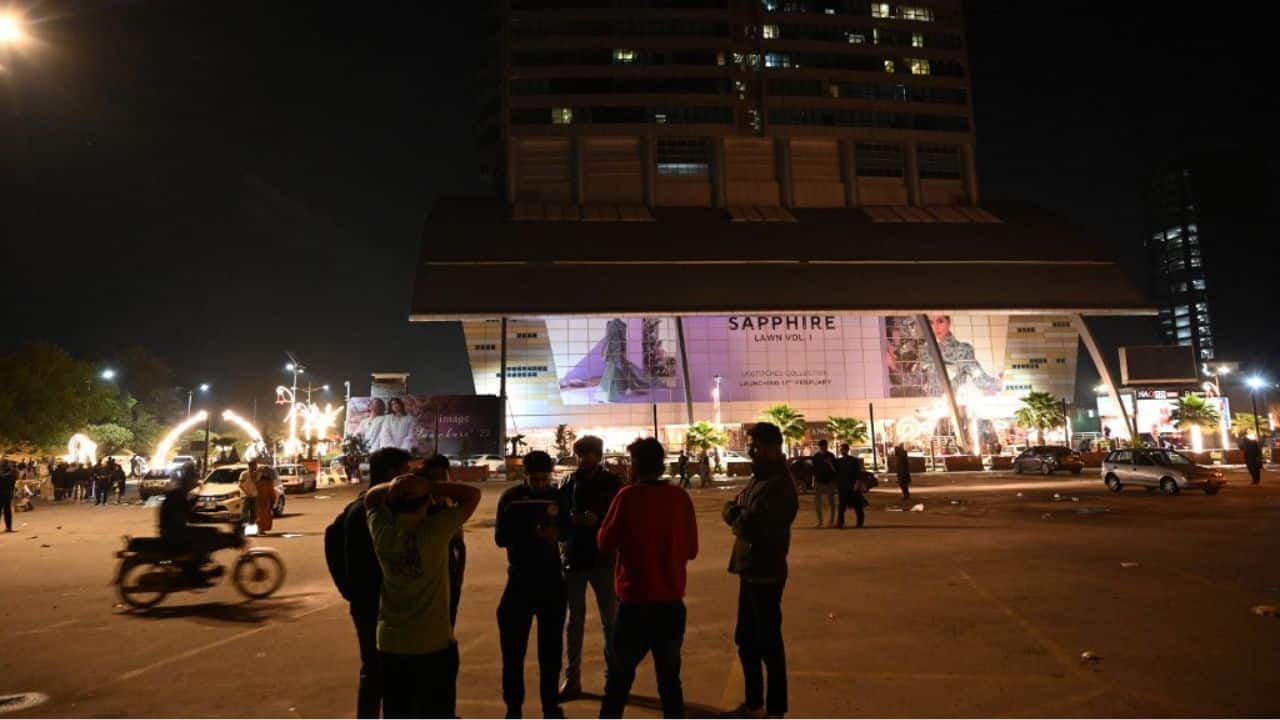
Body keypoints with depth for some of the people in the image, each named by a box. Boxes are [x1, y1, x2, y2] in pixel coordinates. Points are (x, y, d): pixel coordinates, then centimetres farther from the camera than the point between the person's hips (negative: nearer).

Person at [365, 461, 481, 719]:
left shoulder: (382, 532, -7)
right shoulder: (435, 530, -19)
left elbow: (370, 497, 14)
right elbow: (473, 494, -9)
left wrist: (393, 486, -6)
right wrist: (430, 486, -14)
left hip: (390, 644, 5)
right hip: (432, 645, -4)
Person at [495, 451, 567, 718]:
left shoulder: (557, 496, 0)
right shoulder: (511, 498, -6)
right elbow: (500, 538, -11)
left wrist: (557, 531, -17)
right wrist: (532, 533, -26)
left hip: (552, 580, 2)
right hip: (520, 580, -2)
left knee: (551, 648, 11)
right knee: (513, 649, 1)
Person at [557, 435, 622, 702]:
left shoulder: (611, 483, 0)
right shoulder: (569, 482, 4)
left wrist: (598, 520, -18)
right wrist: (573, 520, -15)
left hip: (603, 559, -1)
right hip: (573, 558, 1)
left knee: (610, 621, 7)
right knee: (575, 620, 10)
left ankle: (612, 677, 19)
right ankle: (572, 678, 19)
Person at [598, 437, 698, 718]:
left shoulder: (628, 496, -10)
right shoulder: (681, 497, -2)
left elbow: (605, 542, -2)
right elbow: (691, 549, 7)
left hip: (635, 602, -2)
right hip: (672, 602, 3)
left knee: (620, 678, 12)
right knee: (670, 677, 15)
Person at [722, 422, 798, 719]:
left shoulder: (779, 486, -19)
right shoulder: (758, 480, 13)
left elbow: (752, 527, -25)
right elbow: (731, 509, 10)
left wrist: (740, 521, -4)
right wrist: (738, 515, -11)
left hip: (766, 574, -10)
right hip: (749, 571, 10)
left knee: (769, 643, 2)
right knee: (746, 640, 18)